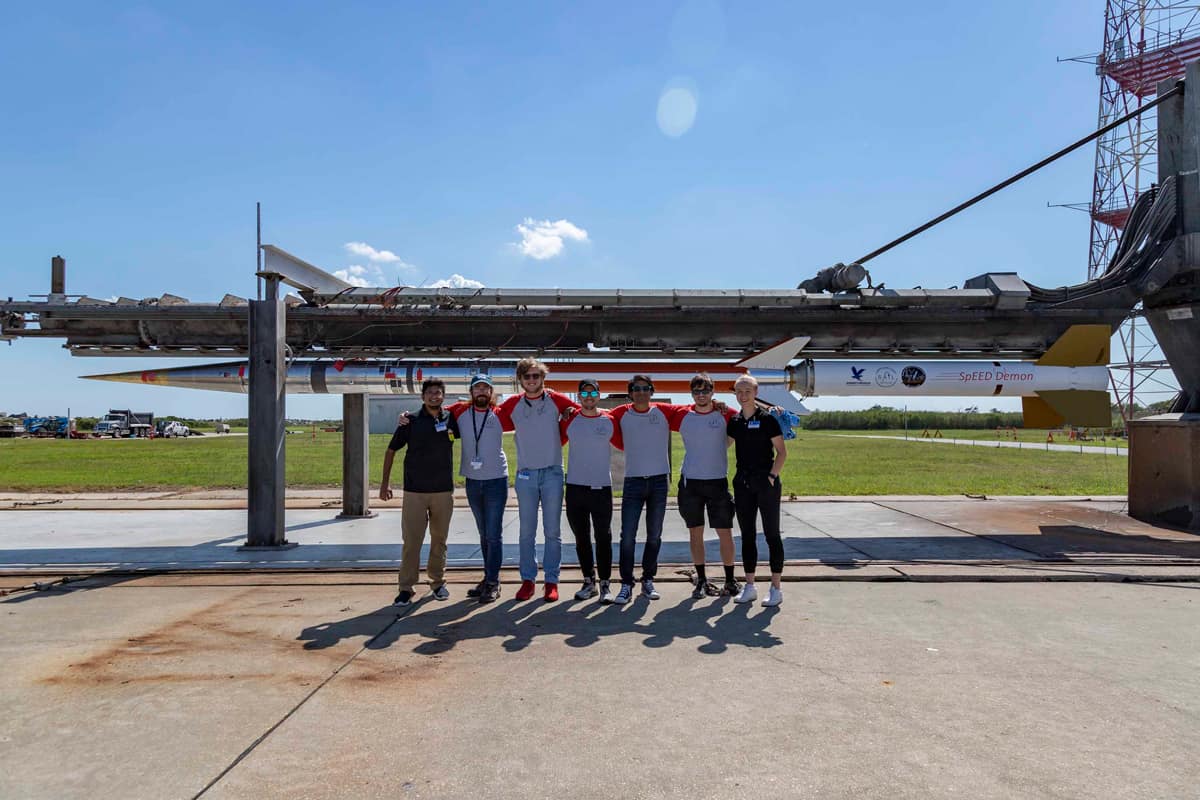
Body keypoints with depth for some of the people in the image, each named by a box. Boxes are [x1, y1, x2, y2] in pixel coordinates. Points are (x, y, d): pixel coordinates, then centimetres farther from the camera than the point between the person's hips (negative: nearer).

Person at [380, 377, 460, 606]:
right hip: (415, 491, -2)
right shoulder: (411, 421, -1)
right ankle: (406, 588, 6)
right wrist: (385, 482, 4)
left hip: (444, 490, 2)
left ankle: (438, 582, 25)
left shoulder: (451, 420, 3)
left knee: (440, 539, 11)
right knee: (411, 540, -2)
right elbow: (391, 450, 7)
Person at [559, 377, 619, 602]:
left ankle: (605, 584, 10)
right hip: (575, 487, 2)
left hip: (602, 487, -1)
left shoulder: (609, 421, 0)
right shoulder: (569, 420, 3)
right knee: (581, 538, 10)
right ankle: (588, 582, 23)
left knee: (604, 537, 1)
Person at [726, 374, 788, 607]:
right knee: (747, 535, 9)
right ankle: (749, 586, 18)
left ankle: (776, 588, 8)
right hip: (743, 483, 5)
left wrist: (771, 476, -12)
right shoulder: (734, 422, 9)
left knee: (772, 534, 1)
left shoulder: (767, 419, -5)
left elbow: (782, 452, -6)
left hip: (766, 482, -5)